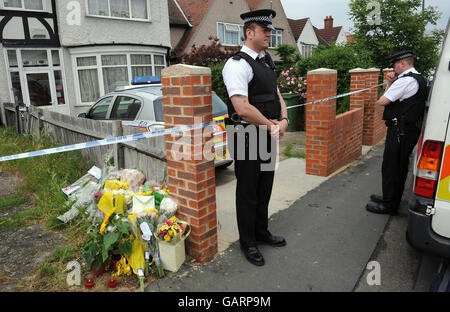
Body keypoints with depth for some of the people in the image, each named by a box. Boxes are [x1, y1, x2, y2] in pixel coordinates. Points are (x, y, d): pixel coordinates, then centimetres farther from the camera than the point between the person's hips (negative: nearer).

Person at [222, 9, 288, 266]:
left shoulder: (267, 62, 14)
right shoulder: (238, 64, -16)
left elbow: (277, 95, 17)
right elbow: (242, 108, -26)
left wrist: (283, 121, -2)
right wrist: (270, 125, -13)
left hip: (268, 136, 9)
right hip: (247, 137, -9)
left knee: (265, 187, 19)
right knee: (247, 191, 6)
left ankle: (262, 232, 39)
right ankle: (248, 242, 24)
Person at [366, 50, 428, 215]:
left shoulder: (405, 80, -16)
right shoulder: (419, 79, 17)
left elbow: (382, 101, -16)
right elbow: (397, 98, 19)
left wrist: (389, 84, 0)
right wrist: (391, 83, 6)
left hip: (400, 131, -11)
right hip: (411, 129, 11)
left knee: (390, 166, -3)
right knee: (400, 166, 17)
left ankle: (389, 205, 5)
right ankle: (392, 198, 31)